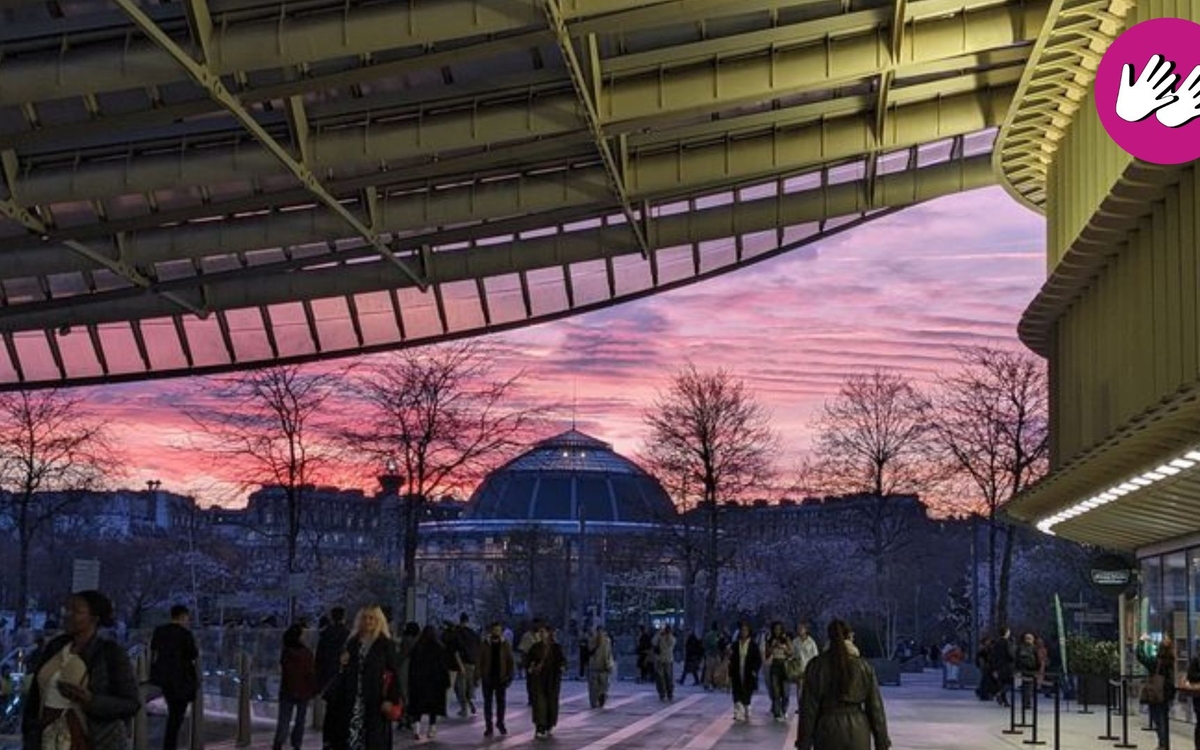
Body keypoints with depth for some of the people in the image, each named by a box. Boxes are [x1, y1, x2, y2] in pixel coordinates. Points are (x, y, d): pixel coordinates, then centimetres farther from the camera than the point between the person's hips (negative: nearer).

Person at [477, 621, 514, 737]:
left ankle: (500, 723, 27)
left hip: (501, 678, 1)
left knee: (501, 702, 8)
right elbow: (479, 661, 0)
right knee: (488, 702, 3)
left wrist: (509, 676, -4)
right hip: (487, 678, -1)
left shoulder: (505, 645, 1)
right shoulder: (485, 645, -1)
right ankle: (488, 727, 9)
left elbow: (510, 662, 3)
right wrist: (479, 676, -8)